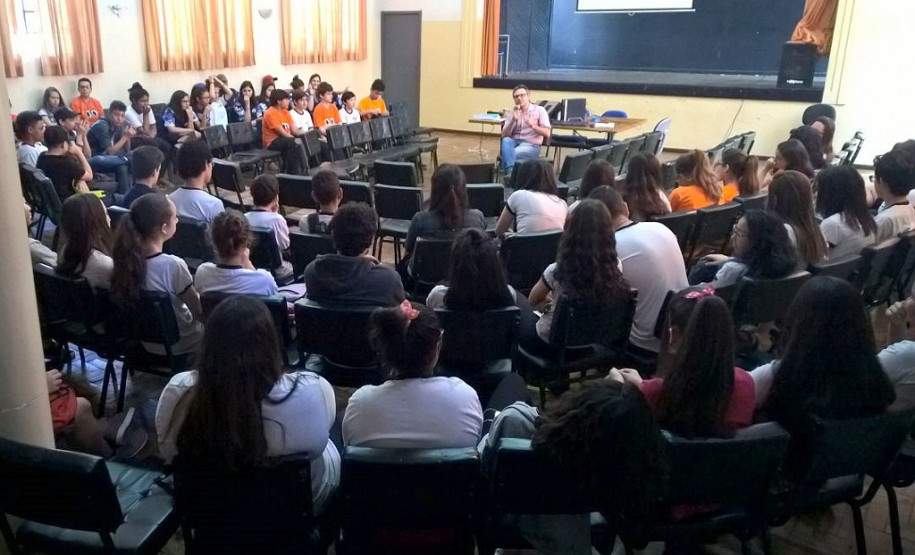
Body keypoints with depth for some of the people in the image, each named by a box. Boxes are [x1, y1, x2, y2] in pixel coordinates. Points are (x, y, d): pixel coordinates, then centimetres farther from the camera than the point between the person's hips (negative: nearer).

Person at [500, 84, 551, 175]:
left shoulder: (539, 110, 4)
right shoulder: (512, 113, 15)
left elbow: (547, 133, -5)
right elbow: (504, 136, 5)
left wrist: (533, 126, -21)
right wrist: (514, 120, -9)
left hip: (531, 145, -3)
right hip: (514, 142, 3)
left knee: (509, 154, -33)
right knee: (506, 141, -33)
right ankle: (510, 172, -48)